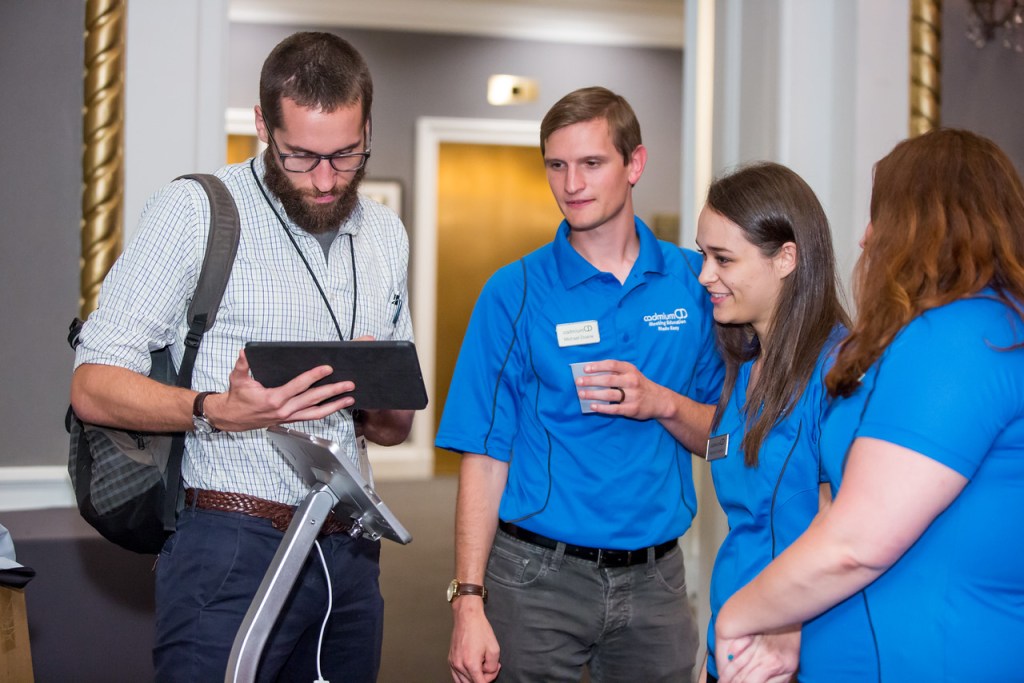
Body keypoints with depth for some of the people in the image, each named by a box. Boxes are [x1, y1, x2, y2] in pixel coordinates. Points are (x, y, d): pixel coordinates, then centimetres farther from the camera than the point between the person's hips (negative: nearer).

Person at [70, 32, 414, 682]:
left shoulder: (386, 234, 13)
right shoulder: (193, 209, -6)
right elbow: (93, 387, -11)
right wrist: (218, 411, -27)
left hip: (349, 551, 6)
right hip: (232, 548, -5)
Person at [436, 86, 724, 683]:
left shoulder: (695, 282, 3)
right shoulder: (516, 292, -4)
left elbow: (721, 435, 7)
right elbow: (485, 455, -7)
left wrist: (661, 403, -13)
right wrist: (469, 598, -12)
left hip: (654, 576, 3)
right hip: (537, 574, -2)